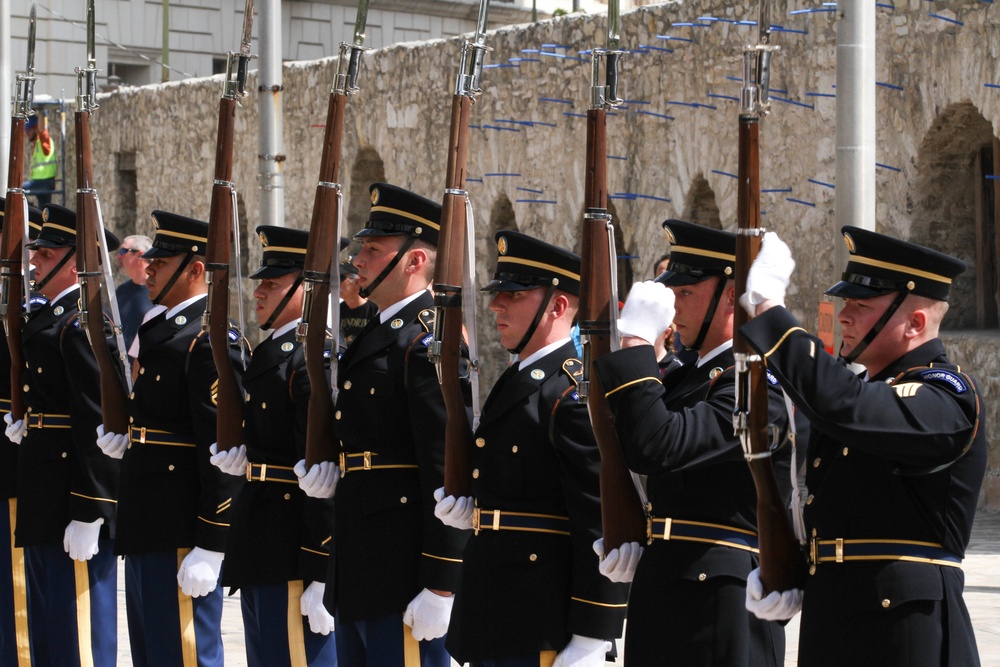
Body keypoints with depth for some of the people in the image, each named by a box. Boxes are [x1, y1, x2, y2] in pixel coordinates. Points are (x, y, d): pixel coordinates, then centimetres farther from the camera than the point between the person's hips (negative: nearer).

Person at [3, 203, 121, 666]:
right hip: (44, 503, 11)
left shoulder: (83, 322, -16)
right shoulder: (50, 317, 15)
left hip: (75, 499, -11)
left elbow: (97, 420, -21)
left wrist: (86, 514, -23)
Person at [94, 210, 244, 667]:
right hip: (145, 528, 10)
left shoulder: (210, 339, -17)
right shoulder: (160, 329, 14)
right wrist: (128, 439, 4)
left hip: (181, 536, -10)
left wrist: (209, 547, -22)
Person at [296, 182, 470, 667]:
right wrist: (338, 477, 4)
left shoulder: (431, 342, -17)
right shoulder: (376, 334, 15)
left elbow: (448, 473, -21)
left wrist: (440, 587, -22)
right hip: (360, 569, 10)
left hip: (405, 571, -10)